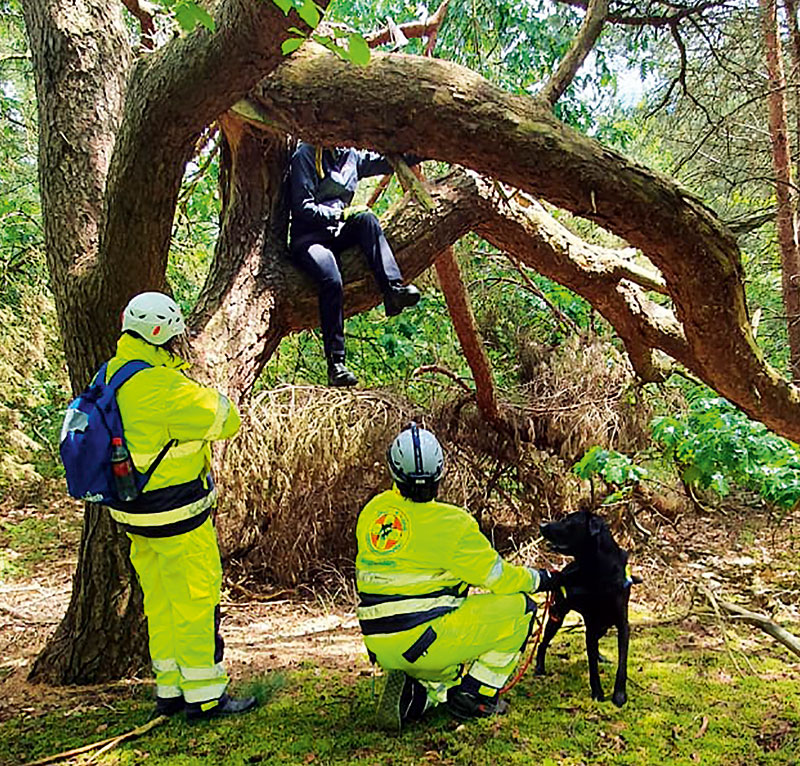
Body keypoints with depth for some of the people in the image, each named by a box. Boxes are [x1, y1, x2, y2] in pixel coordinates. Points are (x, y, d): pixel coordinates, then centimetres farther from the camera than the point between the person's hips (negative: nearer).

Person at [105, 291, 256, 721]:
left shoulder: (112, 374, 4)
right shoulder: (160, 387, -25)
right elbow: (225, 421, -18)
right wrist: (212, 395, 0)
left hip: (136, 509, 10)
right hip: (175, 514, -9)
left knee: (160, 601, 18)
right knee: (196, 599, 3)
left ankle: (170, 690, 30)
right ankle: (204, 696, 14)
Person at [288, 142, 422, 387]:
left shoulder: (352, 157, 14)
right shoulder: (305, 155, -5)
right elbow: (302, 208, -12)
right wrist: (342, 214, -16)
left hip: (338, 235, 6)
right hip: (307, 237, -6)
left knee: (367, 218, -25)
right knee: (331, 279, -33)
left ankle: (393, 289, -37)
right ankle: (336, 364, -33)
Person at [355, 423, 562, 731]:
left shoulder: (371, 512, 4)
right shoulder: (449, 522, -15)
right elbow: (499, 577, -6)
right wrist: (543, 578, 12)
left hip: (381, 647, 7)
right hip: (423, 641, -7)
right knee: (518, 605, 2)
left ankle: (417, 691, 4)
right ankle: (475, 695, 4)